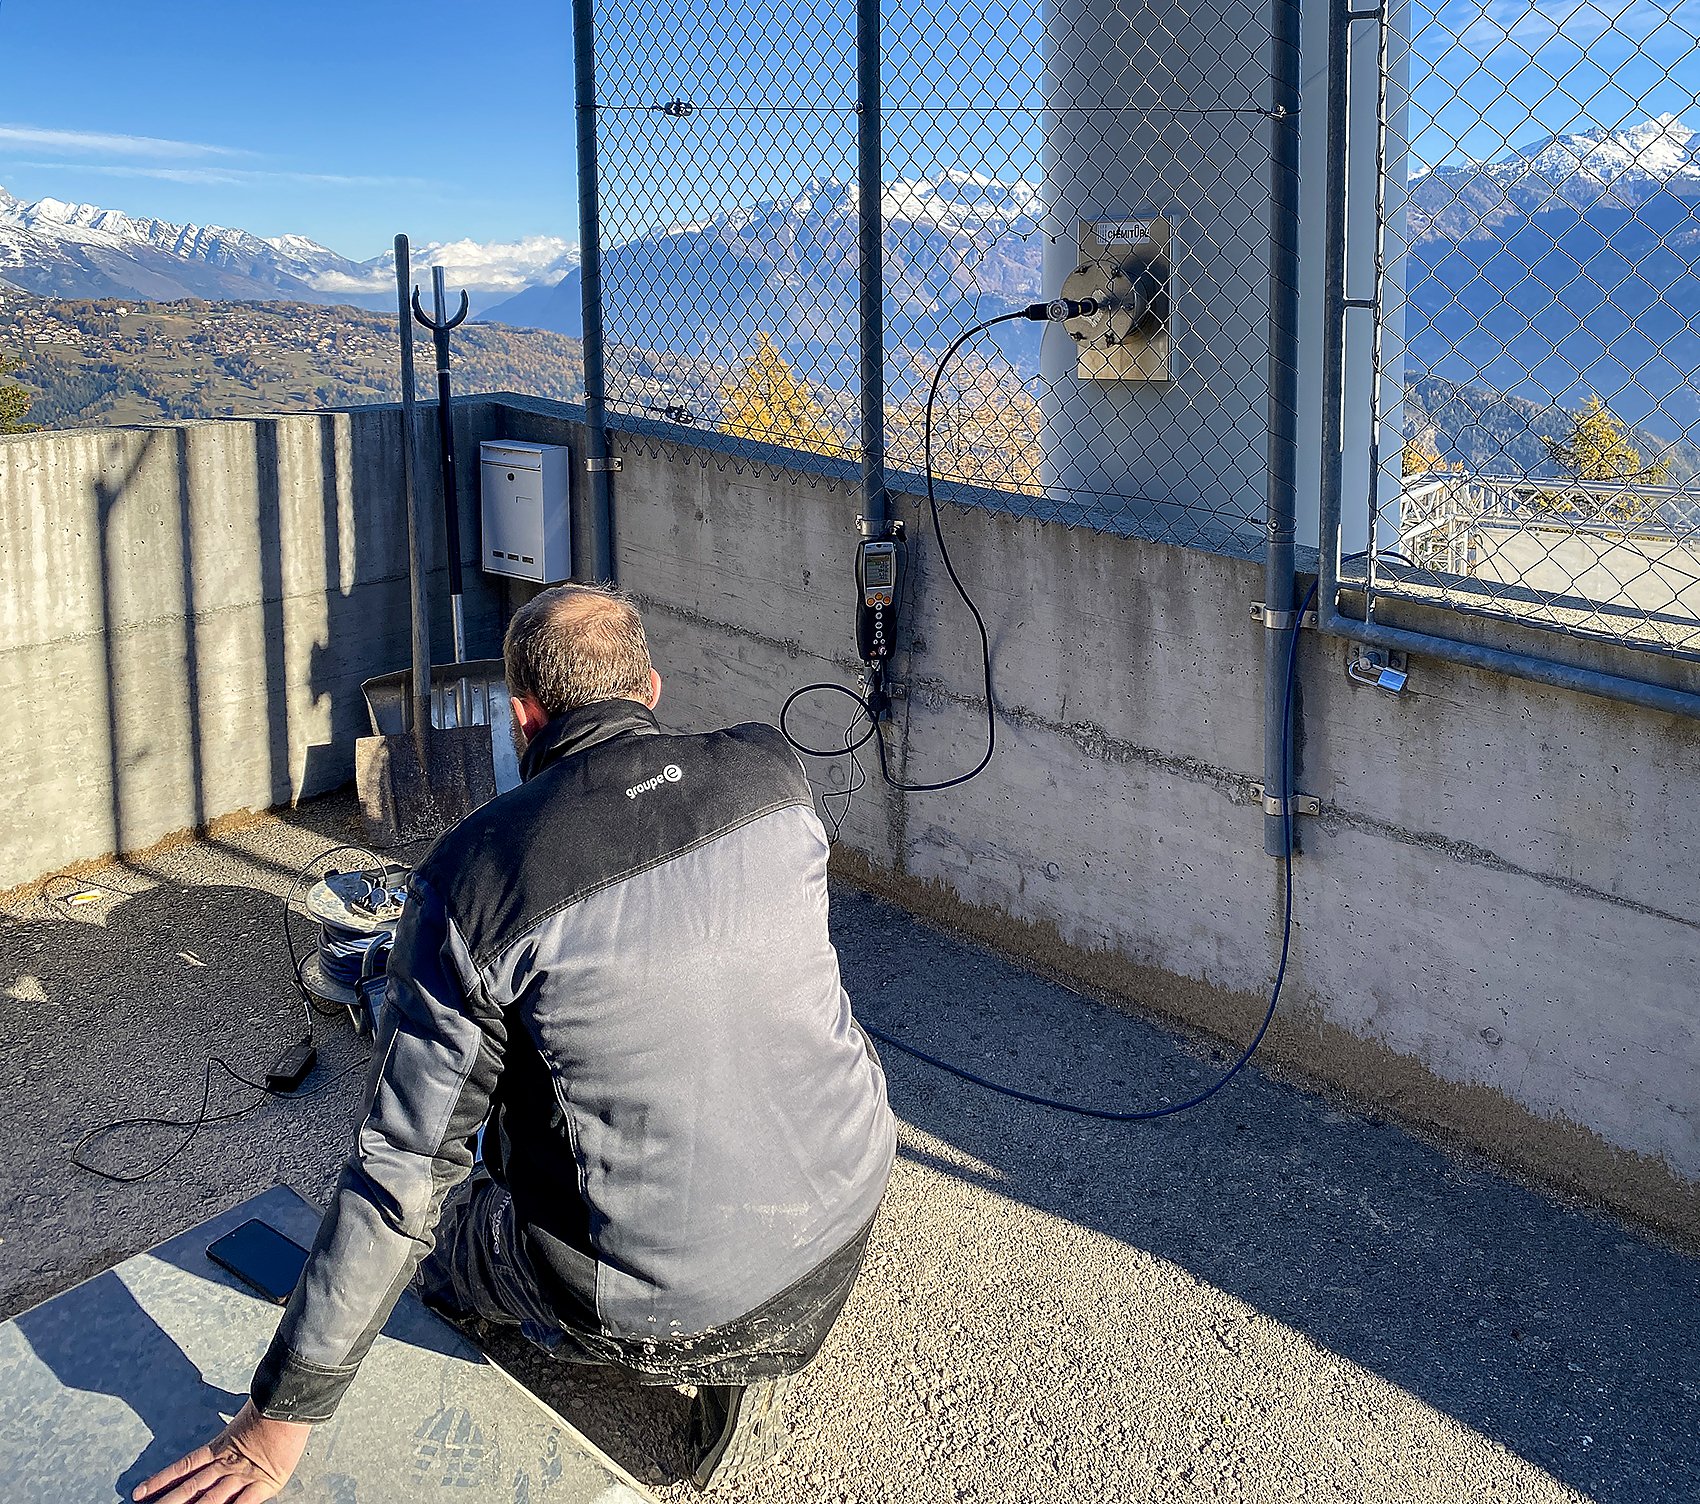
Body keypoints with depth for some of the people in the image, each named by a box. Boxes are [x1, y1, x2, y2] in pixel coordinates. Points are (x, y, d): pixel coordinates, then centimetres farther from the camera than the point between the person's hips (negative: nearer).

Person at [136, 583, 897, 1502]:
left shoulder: (472, 877, -18)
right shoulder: (771, 774, -8)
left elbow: (401, 1170, -15)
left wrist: (280, 1420, -4)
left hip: (657, 1301, -4)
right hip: (848, 1216, 5)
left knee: (437, 1229, 25)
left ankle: (708, 1356, 13)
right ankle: (743, 1353, 27)